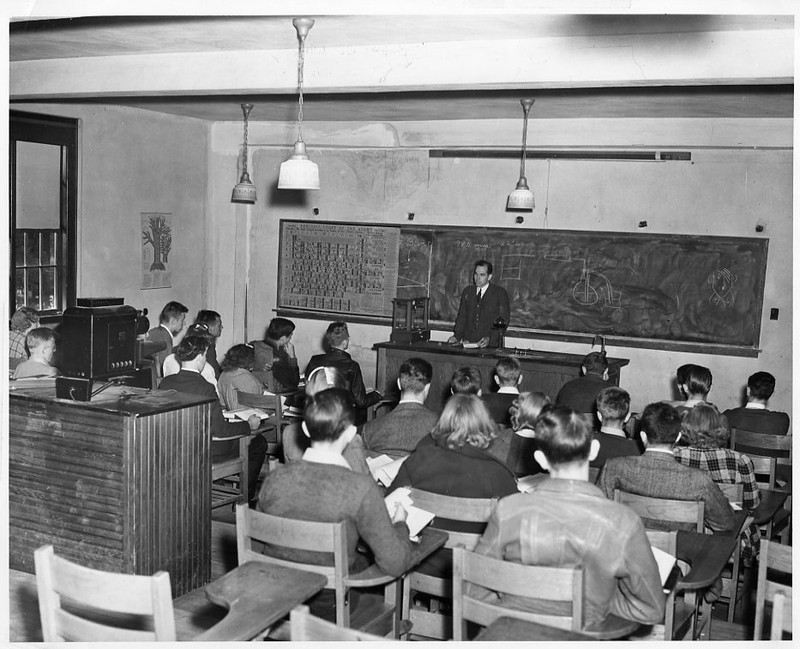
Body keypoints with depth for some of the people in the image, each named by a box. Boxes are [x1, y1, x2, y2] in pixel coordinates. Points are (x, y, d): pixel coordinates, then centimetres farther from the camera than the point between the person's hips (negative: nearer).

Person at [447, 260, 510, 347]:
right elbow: (462, 316, 17)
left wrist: (490, 338, -15)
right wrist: (457, 336, 1)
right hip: (468, 342, 4)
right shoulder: (467, 292, 17)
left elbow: (503, 320, -2)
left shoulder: (500, 293, 4)